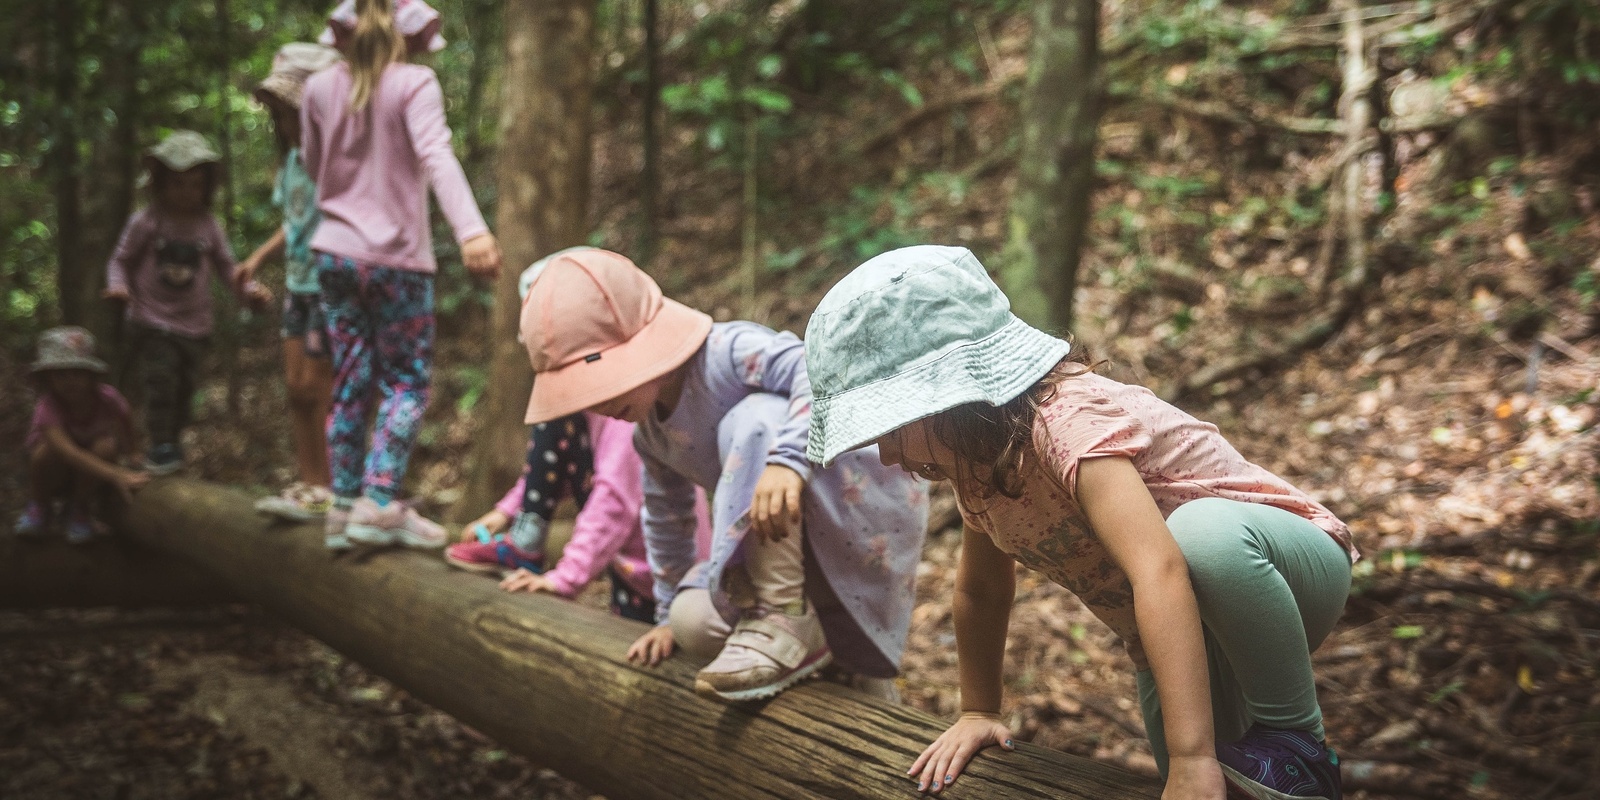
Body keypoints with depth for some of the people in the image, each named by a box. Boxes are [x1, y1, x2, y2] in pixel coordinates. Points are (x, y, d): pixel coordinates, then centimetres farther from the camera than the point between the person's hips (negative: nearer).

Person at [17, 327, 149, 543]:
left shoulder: (108, 399, -22)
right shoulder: (48, 406, -29)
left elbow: (129, 445, -8)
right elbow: (68, 451, -46)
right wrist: (117, 475, -57)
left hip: (93, 478, 2)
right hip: (57, 476, -2)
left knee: (105, 446, -30)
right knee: (46, 450, -34)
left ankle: (80, 508, -4)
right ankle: (40, 507, -1)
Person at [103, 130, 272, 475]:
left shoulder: (208, 226, 2)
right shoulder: (145, 221, -6)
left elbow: (226, 266, 9)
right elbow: (121, 260, 1)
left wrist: (250, 290, -8)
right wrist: (117, 285, -19)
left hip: (194, 325, 4)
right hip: (151, 320, -3)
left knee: (186, 385, 10)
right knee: (161, 377, -16)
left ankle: (174, 441, 28)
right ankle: (161, 445, -3)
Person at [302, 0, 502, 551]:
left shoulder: (320, 88, 6)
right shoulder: (414, 83, -9)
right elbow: (436, 156, -25)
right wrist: (471, 229, -36)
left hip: (334, 252, 5)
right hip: (395, 257, -5)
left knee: (351, 384, 12)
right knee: (406, 383, 5)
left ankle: (343, 507, 14)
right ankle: (379, 505, -5)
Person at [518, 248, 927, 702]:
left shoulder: (726, 351, -22)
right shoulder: (650, 432, 6)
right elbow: (666, 518, 21)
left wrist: (788, 459, -52)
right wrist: (669, 615, 27)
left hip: (870, 499, -8)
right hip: (787, 549, 8)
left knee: (754, 420, -32)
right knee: (694, 620, -16)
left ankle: (786, 621, -29)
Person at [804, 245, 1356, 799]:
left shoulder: (1067, 423, -33)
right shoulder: (982, 464, -5)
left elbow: (1159, 572, -46)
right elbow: (980, 588, 11)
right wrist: (978, 713, 6)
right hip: (1182, 636, 8)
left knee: (1204, 530, -40)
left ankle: (1296, 740, -20)